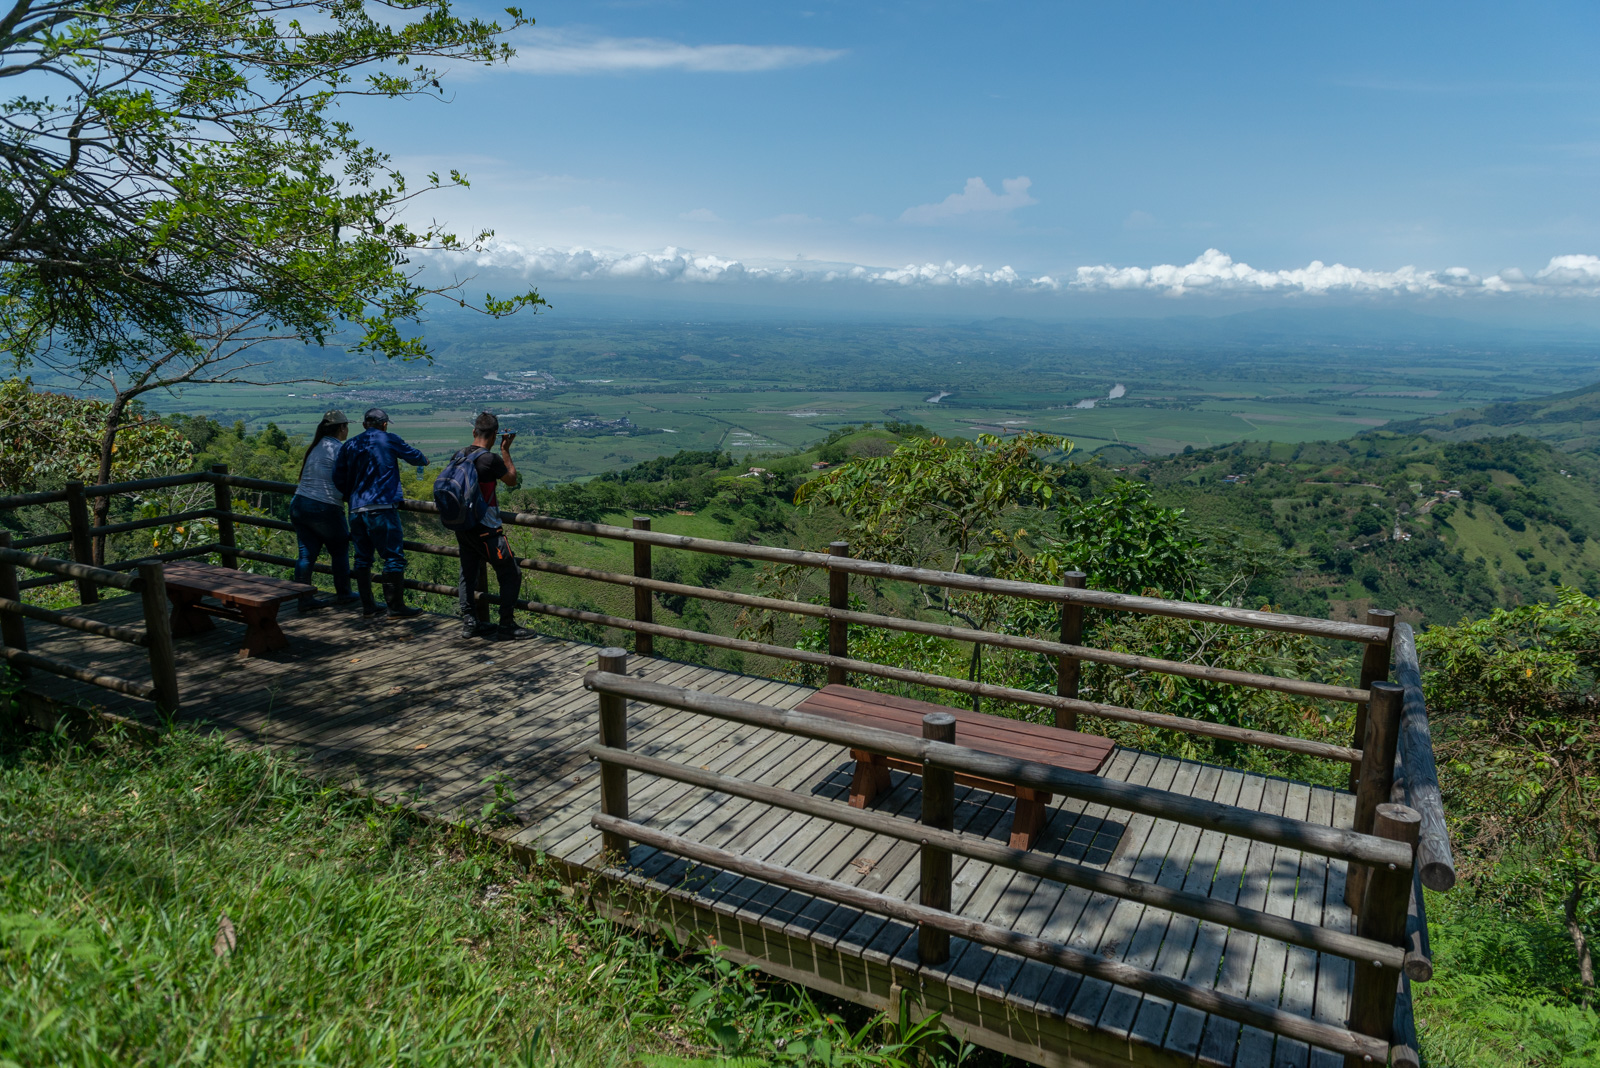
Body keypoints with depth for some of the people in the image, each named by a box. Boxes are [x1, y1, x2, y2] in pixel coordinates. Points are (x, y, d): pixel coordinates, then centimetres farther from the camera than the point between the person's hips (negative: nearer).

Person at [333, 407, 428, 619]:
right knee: (394, 557, -2)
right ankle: (395, 607, -2)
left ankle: (368, 606, 16)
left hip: (356, 511, 6)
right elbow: (414, 457, 13)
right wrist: (424, 460, 36)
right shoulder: (390, 440, 0)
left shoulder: (349, 445, 12)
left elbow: (338, 479, 11)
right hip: (382, 508, -6)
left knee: (362, 558, 12)